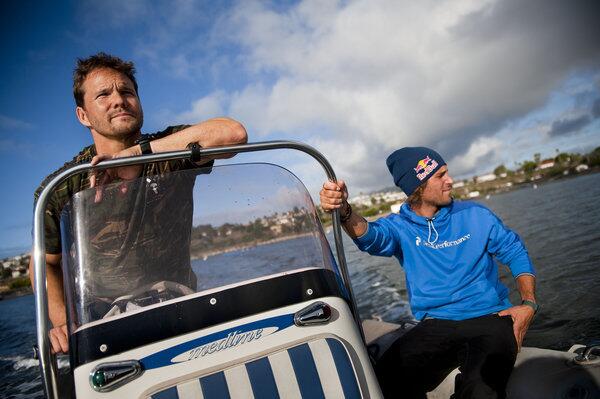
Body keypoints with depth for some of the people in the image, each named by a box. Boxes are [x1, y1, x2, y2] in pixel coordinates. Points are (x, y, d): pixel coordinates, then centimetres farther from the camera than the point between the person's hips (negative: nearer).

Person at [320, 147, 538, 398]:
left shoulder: (474, 215, 9)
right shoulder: (400, 227, 5)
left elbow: (516, 253, 13)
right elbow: (371, 237, -17)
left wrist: (528, 303, -3)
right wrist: (344, 211, -40)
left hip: (489, 318, 0)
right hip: (435, 325, 1)